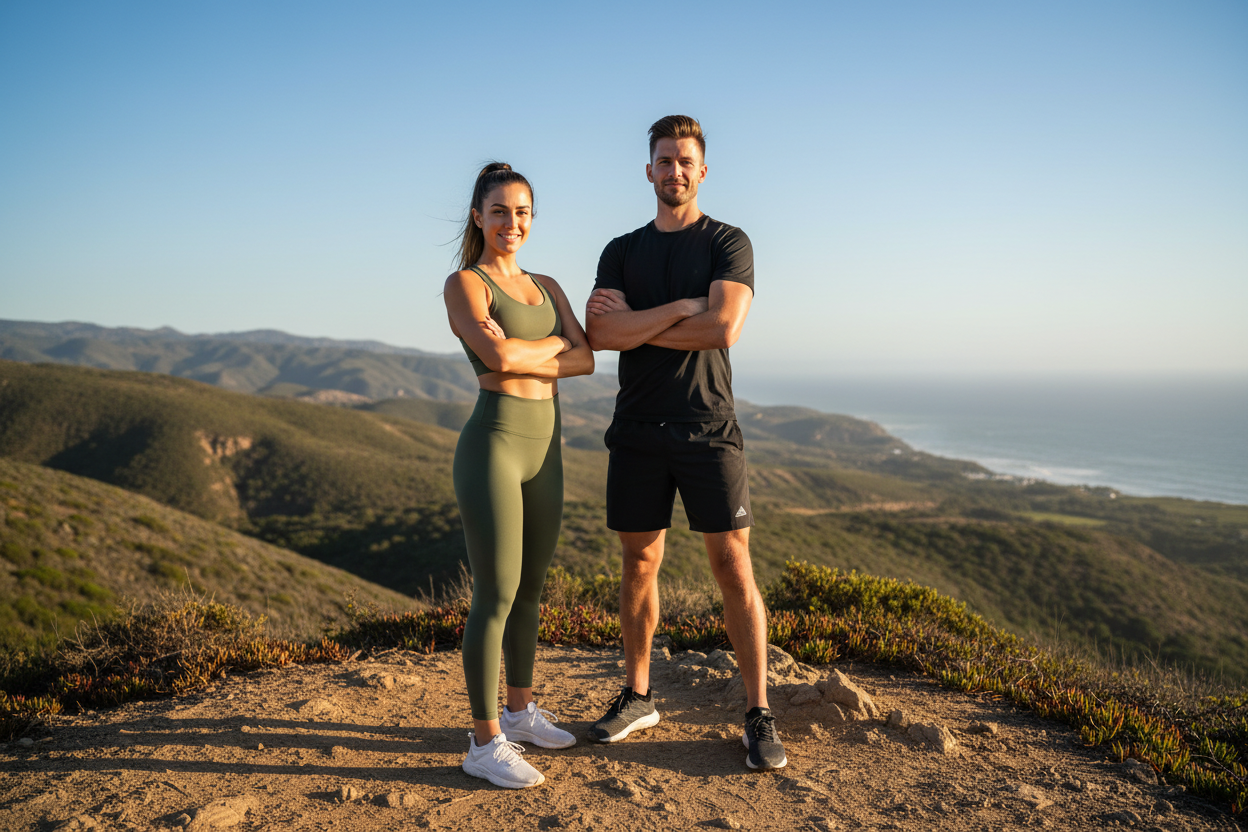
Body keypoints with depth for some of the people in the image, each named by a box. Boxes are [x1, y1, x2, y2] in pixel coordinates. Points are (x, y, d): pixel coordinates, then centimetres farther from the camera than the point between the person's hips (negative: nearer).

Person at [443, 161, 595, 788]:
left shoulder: (546, 286, 15)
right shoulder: (463, 283, -4)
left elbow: (586, 359, 1)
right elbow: (498, 357, -22)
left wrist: (520, 352, -12)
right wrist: (553, 345, -6)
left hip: (543, 449, 7)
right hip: (493, 445, -7)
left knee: (529, 588, 16)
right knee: (496, 597, -3)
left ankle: (520, 711, 32)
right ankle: (485, 743, 10)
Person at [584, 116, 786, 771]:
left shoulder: (729, 243, 3)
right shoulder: (621, 251, 11)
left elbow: (722, 329, -15)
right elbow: (600, 336, -6)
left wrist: (634, 321, -8)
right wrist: (680, 307, -13)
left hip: (707, 429, -3)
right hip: (638, 430, 3)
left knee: (732, 566, -3)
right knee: (639, 564, 10)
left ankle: (758, 715, 8)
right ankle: (637, 696, 25)